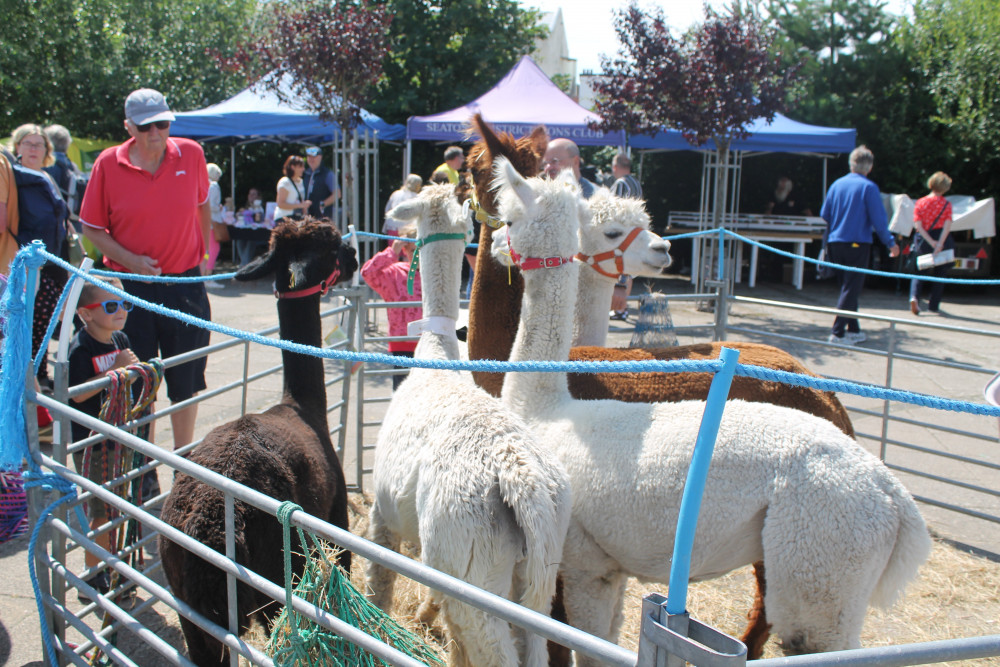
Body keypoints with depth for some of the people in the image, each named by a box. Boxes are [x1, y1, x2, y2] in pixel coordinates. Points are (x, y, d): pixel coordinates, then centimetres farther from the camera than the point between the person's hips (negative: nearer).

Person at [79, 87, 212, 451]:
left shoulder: (191, 153, -3)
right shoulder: (108, 163, -8)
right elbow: (91, 227, -1)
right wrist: (128, 259, -14)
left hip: (185, 282, 2)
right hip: (132, 285, -1)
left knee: (186, 381, 11)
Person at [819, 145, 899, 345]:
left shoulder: (837, 184, 5)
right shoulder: (869, 187, -10)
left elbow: (824, 214, 11)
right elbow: (879, 220, -10)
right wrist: (890, 243, 3)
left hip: (835, 244, 6)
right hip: (857, 244, -6)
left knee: (848, 287, 16)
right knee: (851, 289, -2)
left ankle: (853, 330, 23)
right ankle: (837, 333, -7)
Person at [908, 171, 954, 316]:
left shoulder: (920, 202, -1)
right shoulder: (946, 204, -4)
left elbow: (918, 225, -8)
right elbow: (947, 225, -14)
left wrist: (931, 243, -10)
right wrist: (939, 244, -18)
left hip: (923, 241, 1)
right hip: (941, 239, -1)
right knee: (939, 273, 13)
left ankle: (914, 297, -17)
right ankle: (933, 305, 16)